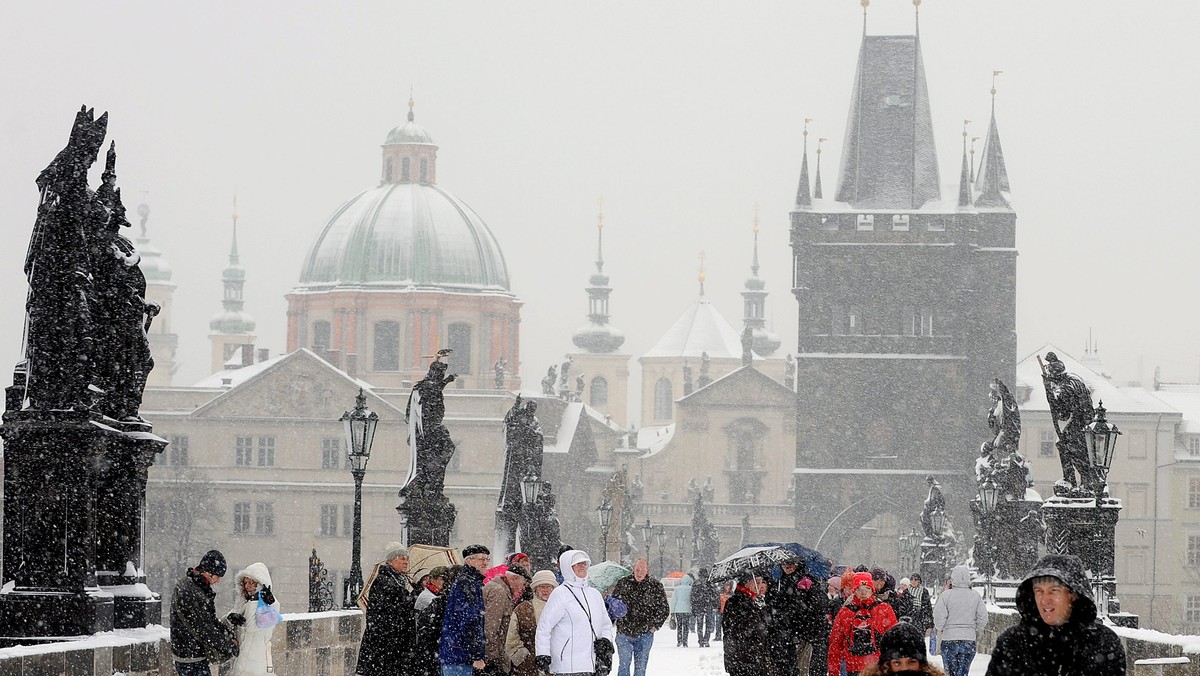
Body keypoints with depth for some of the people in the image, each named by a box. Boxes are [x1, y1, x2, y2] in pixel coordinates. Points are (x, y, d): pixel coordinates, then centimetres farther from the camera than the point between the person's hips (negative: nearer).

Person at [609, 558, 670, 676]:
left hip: (644, 634, 0)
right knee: (624, 665, -1)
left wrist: (655, 625, 0)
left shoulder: (656, 586, 1)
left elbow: (664, 609, 8)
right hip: (624, 633, 0)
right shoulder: (622, 584, 1)